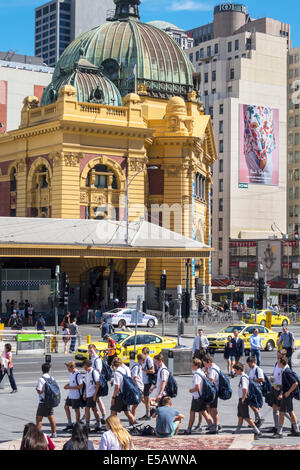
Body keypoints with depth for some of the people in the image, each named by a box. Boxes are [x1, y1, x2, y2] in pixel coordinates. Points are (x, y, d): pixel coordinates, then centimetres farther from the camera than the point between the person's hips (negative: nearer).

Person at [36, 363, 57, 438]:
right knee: (51, 418, 12)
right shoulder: (52, 378, 4)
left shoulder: (41, 379, -14)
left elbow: (40, 391, -18)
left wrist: (37, 389, 2)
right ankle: (54, 433, 15)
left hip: (43, 402, -6)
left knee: (39, 418, -1)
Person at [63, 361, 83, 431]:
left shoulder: (78, 375, -20)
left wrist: (70, 387, -21)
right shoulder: (70, 373, 7)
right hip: (70, 395, 9)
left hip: (76, 396, -9)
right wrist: (67, 385, 1)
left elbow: (81, 386, -22)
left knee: (76, 410, 2)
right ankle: (70, 424, 25)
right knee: (66, 407, 14)